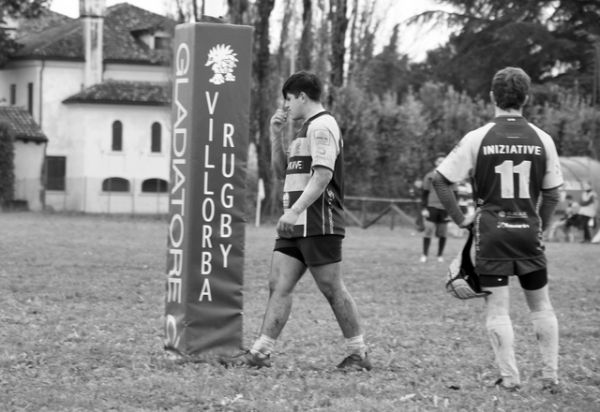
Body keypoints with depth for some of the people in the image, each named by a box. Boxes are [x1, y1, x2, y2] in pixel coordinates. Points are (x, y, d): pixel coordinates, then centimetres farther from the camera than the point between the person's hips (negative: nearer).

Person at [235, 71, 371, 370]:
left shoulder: (321, 126, -10)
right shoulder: (308, 128, 21)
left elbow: (323, 175, -21)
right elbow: (282, 170, 29)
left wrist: (295, 210, -27)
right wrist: (276, 135, 16)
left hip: (319, 225, -10)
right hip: (297, 225, 10)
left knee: (332, 289, -4)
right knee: (279, 284, 2)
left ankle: (358, 354, 5)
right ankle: (262, 351, -1)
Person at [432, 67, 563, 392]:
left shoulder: (478, 138, -6)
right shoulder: (542, 140, 0)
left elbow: (440, 180, -6)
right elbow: (552, 193, 5)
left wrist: (460, 218, 2)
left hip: (491, 231, -2)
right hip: (528, 231, 2)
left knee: (497, 307, 2)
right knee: (541, 305, 14)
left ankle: (510, 378, 0)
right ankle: (550, 377, 14)